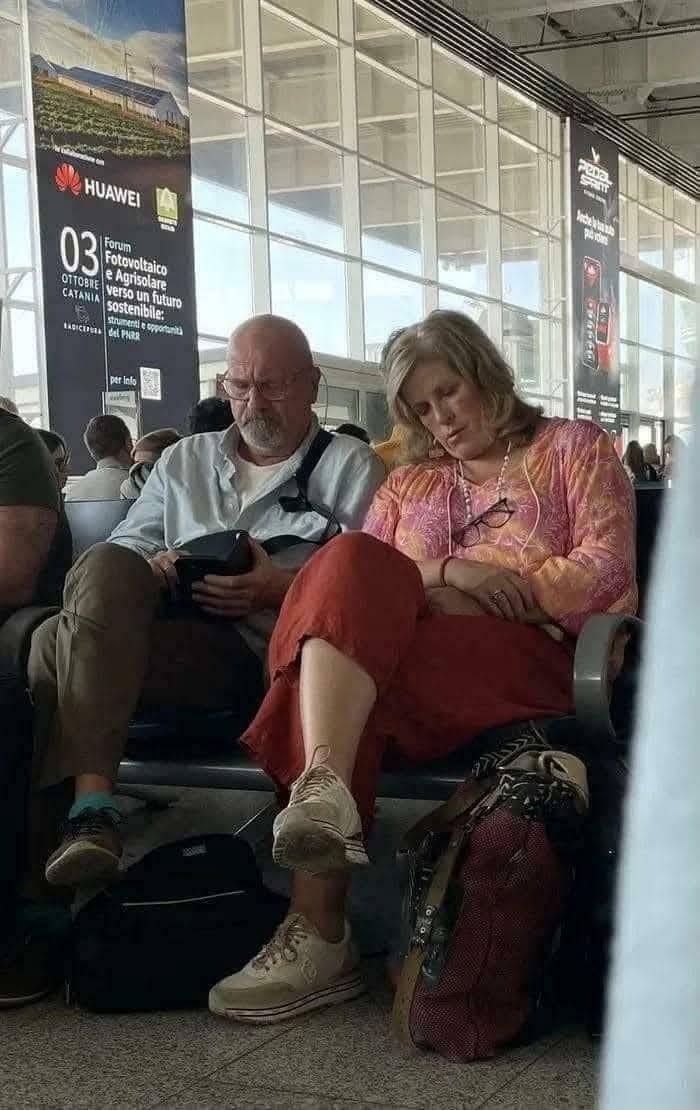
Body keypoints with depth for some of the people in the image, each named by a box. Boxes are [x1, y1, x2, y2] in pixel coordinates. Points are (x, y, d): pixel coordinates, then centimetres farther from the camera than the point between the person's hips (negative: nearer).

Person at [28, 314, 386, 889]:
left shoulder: (355, 468, 13)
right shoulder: (184, 461, 28)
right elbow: (121, 551, 20)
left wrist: (284, 587, -17)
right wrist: (149, 570, -4)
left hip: (277, 645, -3)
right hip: (178, 639, 3)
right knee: (103, 569, -28)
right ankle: (90, 803, -35)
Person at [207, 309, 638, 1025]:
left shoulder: (574, 448, 21)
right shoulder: (408, 483, 32)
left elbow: (606, 571, 4)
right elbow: (357, 578, 14)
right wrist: (441, 574, -6)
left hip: (531, 656, -4)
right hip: (404, 655, 4)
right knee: (349, 562, -31)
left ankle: (317, 934, -43)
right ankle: (322, 793, -49)